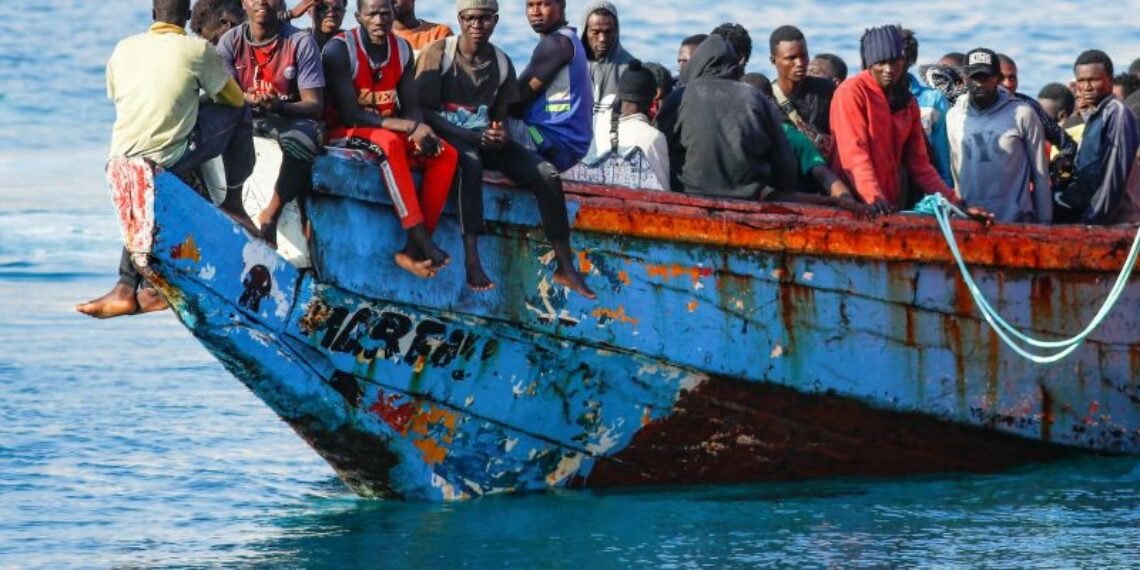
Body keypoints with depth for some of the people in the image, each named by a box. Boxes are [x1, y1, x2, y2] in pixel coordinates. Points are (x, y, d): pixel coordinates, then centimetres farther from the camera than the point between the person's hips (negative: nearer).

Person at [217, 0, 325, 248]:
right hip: (243, 116, 2)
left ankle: (270, 215, -20)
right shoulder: (231, 41, -1)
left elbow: (314, 105, -10)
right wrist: (247, 100, -31)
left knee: (303, 137, -36)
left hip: (289, 116, -2)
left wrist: (279, 105, -31)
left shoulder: (301, 43, -7)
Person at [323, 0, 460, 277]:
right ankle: (421, 240, -40)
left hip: (389, 130, 7)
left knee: (446, 154, -15)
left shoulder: (402, 49, 5)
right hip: (344, 132, -7)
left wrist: (420, 130, -20)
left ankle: (413, 251, -23)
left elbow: (411, 106, 5)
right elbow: (348, 113, -21)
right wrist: (410, 127, -26)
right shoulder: (339, 49, -15)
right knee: (389, 142, -37)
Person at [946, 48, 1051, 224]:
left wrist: (1044, 223, 0)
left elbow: (1040, 175, 0)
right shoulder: (954, 116, 5)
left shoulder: (1022, 115, -5)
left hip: (1015, 221, -3)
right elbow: (954, 172, 12)